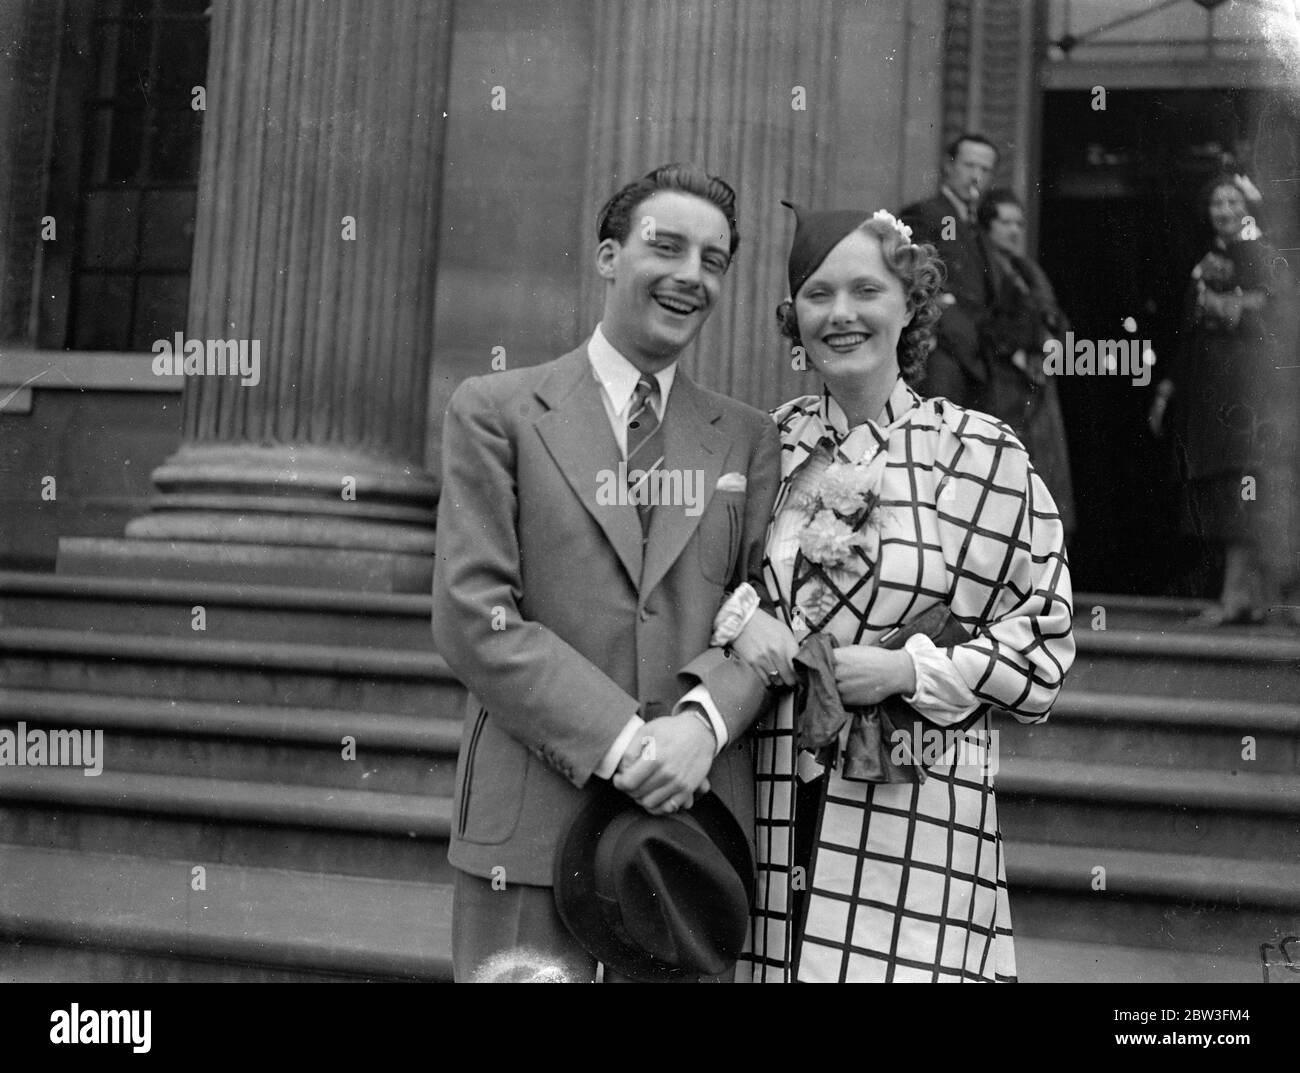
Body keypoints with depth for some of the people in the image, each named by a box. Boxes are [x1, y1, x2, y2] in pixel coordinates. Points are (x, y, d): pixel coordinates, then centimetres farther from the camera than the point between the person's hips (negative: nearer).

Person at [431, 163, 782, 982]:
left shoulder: (749, 439, 11)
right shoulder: (496, 412, 1)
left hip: (694, 814, 3)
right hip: (531, 819, -2)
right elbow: (474, 617, -7)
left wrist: (704, 720, -16)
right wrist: (621, 743, -14)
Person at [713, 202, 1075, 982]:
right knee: (782, 959, 2)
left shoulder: (984, 454, -1)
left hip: (917, 808, -2)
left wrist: (911, 669, -12)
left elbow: (1043, 640, 1)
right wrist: (735, 618, -6)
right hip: (772, 802, 3)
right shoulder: (768, 444, 8)